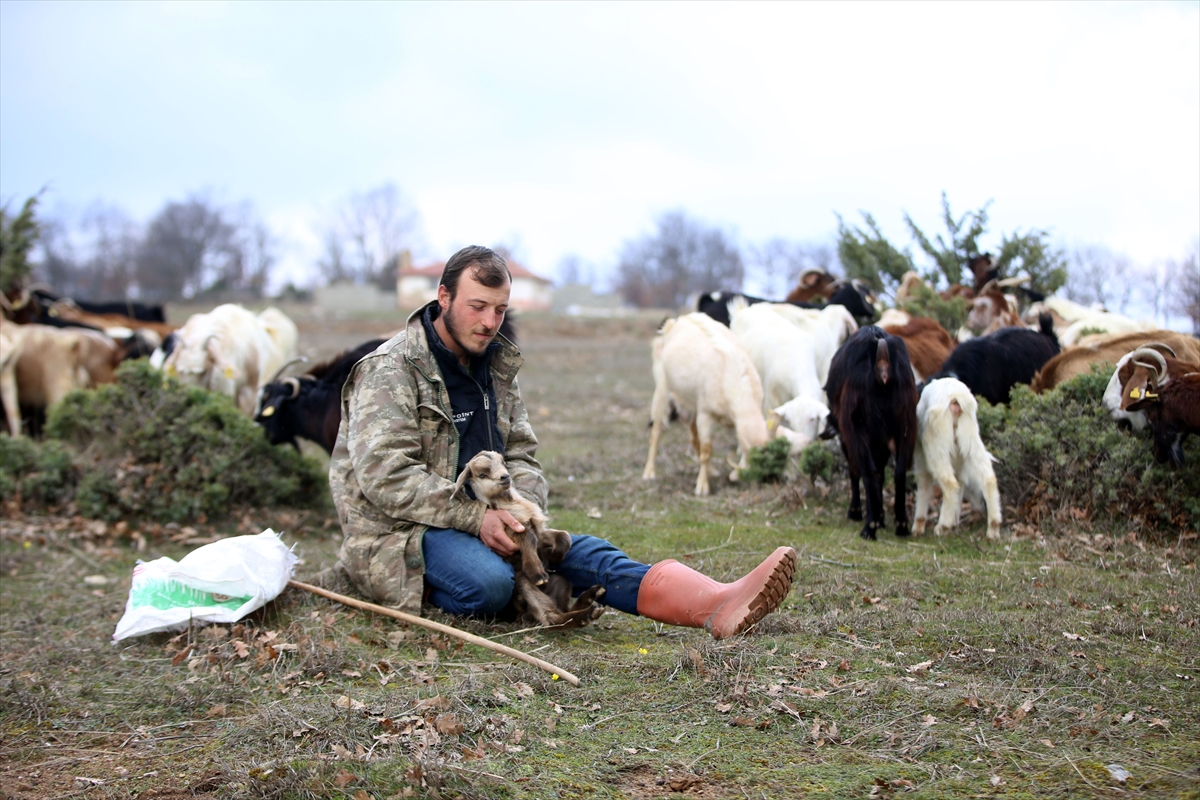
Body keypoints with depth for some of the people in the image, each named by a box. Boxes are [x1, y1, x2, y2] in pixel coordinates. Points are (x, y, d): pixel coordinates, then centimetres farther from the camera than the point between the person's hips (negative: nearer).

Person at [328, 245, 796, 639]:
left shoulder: (495, 367, 15)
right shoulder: (392, 370, -10)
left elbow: (520, 457, 14)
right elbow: (385, 476, -20)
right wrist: (475, 517, -25)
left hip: (483, 521, 6)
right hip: (399, 533, -6)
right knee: (489, 584, -42)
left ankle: (719, 605, -37)